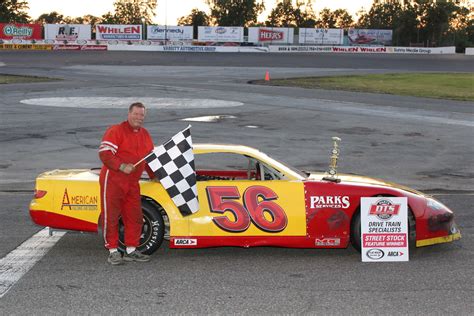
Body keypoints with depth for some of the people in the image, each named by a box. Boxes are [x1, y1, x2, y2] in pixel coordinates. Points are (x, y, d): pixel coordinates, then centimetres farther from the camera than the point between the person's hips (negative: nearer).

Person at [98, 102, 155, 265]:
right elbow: (104, 153, -18)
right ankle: (113, 251, 7)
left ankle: (131, 251, 18)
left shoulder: (145, 135, 14)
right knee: (111, 216, -1)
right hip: (113, 180, -7)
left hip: (132, 183, 7)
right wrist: (122, 167, -24)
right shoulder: (116, 131, -9)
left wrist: (155, 176, 19)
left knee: (135, 217, 8)